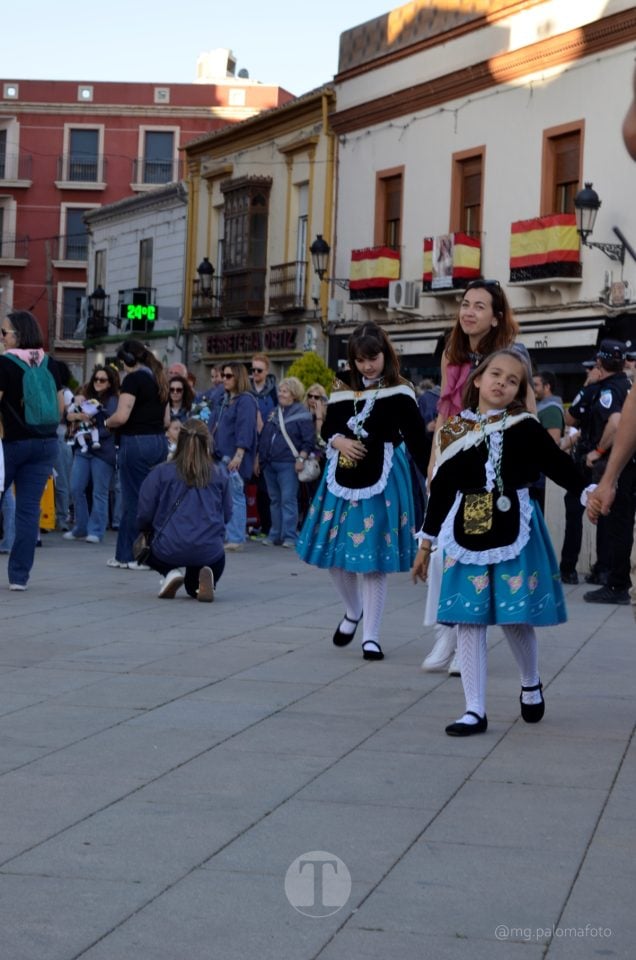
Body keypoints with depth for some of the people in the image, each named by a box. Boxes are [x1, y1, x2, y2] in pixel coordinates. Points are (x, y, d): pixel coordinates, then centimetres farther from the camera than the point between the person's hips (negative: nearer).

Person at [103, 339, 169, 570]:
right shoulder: (159, 379, 14)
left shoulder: (134, 379, -10)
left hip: (136, 441, -8)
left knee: (135, 501, 0)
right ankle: (125, 554, 16)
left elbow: (121, 417, -18)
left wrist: (107, 423, 1)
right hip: (159, 441, 8)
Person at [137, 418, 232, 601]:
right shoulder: (220, 474, 3)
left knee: (145, 548, 35)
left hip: (168, 551, -1)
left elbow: (143, 516, 0)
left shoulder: (161, 472, -1)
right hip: (210, 553, 1)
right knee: (194, 589, 32)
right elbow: (227, 515, 12)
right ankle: (203, 577, -6)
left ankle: (172, 572, 3)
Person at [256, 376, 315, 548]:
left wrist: (301, 459, -18)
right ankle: (275, 534, 15)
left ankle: (290, 536, -6)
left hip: (288, 464, -7)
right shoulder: (274, 413, 17)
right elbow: (263, 438, 21)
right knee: (275, 500, 10)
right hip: (269, 463, 7)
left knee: (288, 500, -8)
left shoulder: (302, 414, -4)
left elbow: (308, 441, -8)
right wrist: (258, 459, 18)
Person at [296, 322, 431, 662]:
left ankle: (371, 635, 8)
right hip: (343, 477, 5)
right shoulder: (342, 391, 8)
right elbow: (327, 429, 15)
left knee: (372, 557, -2)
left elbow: (416, 439, -10)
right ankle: (353, 611, 36)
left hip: (381, 479, -5)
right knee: (334, 551, 9)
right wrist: (338, 441, -8)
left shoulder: (400, 393, -6)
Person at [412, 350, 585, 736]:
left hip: (514, 534, -2)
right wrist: (426, 544, 11)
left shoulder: (525, 428, -4)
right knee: (468, 621, 1)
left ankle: (531, 684, 32)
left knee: (515, 617, 1)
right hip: (466, 535, 2)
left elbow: (560, 466, -3)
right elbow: (441, 490, 9)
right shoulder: (455, 432, 3)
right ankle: (475, 710, 8)